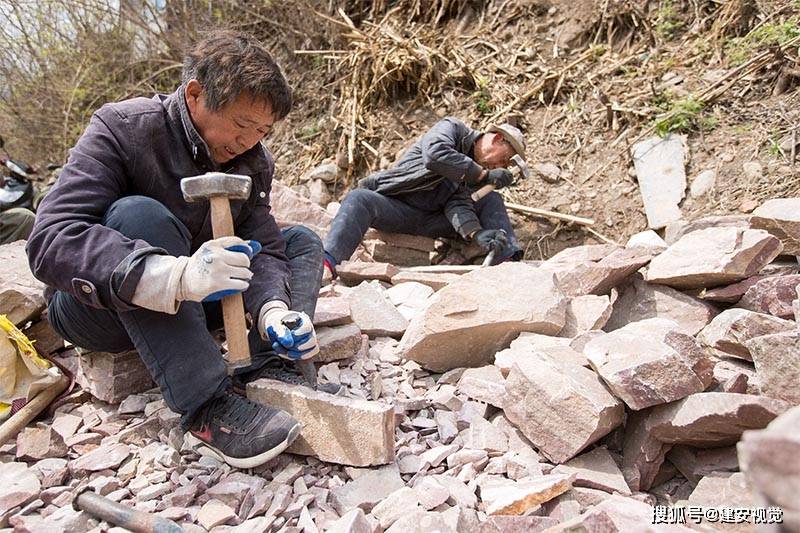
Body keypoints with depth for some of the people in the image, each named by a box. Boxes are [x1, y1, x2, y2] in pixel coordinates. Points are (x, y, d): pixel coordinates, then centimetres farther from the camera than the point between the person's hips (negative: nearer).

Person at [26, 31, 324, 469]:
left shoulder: (254, 161, -4)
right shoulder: (121, 129, -21)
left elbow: (262, 246, -11)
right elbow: (50, 241, -33)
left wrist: (273, 309, -34)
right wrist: (177, 276, -49)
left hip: (186, 307, 5)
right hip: (98, 307, -5)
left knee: (302, 242, -4)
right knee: (138, 215, -35)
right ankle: (207, 408, -38)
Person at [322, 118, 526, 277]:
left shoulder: (478, 169, 11)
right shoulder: (452, 128, -5)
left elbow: (458, 204, -8)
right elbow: (434, 155, -29)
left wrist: (478, 233, -28)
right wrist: (485, 174, -25)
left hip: (430, 220, 6)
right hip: (394, 208, -5)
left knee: (491, 200, -3)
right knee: (359, 199, -37)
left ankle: (510, 260, -13)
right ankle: (328, 262, -53)